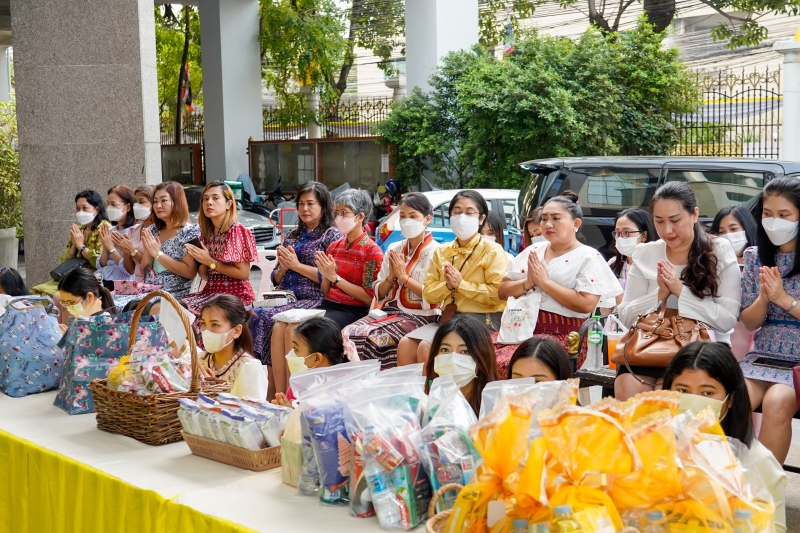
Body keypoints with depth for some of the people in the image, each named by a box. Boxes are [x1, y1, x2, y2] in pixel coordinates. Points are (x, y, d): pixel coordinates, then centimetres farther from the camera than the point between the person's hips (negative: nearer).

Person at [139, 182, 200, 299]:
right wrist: (148, 250, -4)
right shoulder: (153, 231, 14)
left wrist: (158, 254, -13)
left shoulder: (190, 231, -5)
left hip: (177, 296, -6)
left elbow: (191, 272, -14)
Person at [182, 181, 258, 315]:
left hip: (235, 295, -6)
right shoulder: (207, 233, 10)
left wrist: (211, 262, -14)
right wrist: (198, 259, -6)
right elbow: (205, 276, 14)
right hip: (211, 291, 6)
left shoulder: (237, 231, -9)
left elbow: (244, 273, -14)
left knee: (189, 310, -22)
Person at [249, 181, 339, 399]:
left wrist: (297, 265, -8)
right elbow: (276, 279, 23)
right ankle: (278, 395, -25)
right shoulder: (293, 235, 23)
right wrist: (283, 268, 1)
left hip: (312, 300, -6)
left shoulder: (331, 235, 4)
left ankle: (279, 396, -25)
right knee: (255, 317, -25)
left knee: (278, 325, -32)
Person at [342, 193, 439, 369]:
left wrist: (403, 276, -12)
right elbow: (379, 293, 15)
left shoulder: (435, 252, -4)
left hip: (419, 316, -6)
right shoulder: (394, 249, 14)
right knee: (347, 334, -20)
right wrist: (391, 277, -4)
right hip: (389, 311, 6)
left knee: (366, 336, -28)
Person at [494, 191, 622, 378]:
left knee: (503, 364, -29)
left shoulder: (588, 257, -2)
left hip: (562, 337, -6)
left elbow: (586, 304, -15)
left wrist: (544, 281, -11)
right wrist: (527, 283, -6)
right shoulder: (534, 250, 15)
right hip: (520, 328, 6)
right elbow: (503, 290, 15)